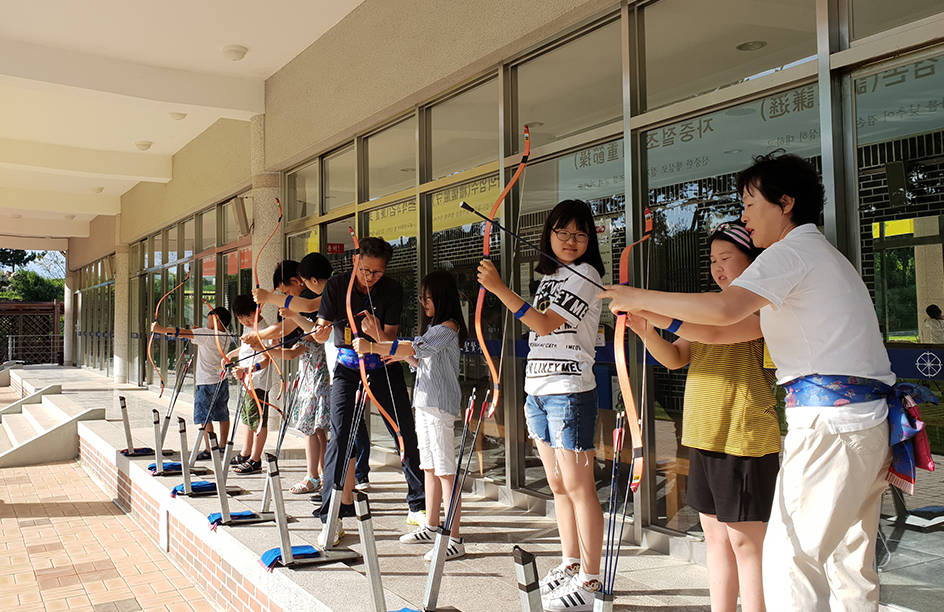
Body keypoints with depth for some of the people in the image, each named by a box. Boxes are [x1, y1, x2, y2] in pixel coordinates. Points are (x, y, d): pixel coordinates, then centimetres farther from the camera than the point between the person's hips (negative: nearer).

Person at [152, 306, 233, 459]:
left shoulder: (206, 334, -15)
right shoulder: (225, 337, 6)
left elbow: (182, 333, -13)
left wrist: (160, 329, -8)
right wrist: (198, 330, 15)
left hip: (206, 383, -8)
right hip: (221, 382, 8)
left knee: (204, 417, -2)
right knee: (222, 415, 14)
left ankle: (209, 450, -2)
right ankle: (222, 447, 23)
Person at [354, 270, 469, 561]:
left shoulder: (449, 328, -12)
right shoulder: (433, 327, 19)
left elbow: (417, 347, -26)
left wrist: (371, 347, -29)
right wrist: (405, 357, 2)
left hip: (440, 405, -10)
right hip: (424, 403, 10)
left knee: (445, 471, -9)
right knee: (429, 468, 16)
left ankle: (454, 540, -5)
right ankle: (431, 527, 27)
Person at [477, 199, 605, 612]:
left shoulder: (585, 274, -8)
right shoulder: (549, 275, 17)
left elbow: (545, 324, -18)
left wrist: (498, 288, -23)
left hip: (569, 391, -8)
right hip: (537, 391, 8)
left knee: (579, 487, -4)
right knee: (558, 486, 14)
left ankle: (590, 578, 6)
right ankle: (570, 565, 25)